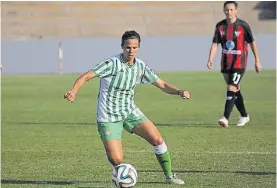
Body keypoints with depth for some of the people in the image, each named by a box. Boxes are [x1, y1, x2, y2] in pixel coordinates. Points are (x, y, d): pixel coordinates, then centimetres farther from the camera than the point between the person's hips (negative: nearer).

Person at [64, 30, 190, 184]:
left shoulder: (141, 66, 1)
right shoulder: (112, 64, -17)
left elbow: (162, 84, 7)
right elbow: (86, 76, -21)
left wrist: (179, 92, -11)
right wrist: (74, 90, -40)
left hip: (130, 111, 5)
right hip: (109, 117, -5)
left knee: (158, 140, -8)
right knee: (116, 159, -16)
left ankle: (169, 176, 10)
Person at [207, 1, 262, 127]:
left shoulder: (243, 25, -8)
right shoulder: (220, 26, 2)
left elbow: (252, 43, 0)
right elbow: (215, 43, 0)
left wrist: (257, 61, 1)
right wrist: (210, 59, -15)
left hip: (239, 63, -5)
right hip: (226, 63, 5)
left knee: (231, 88, -17)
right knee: (235, 90, 14)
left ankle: (226, 118, -22)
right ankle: (244, 116, 28)